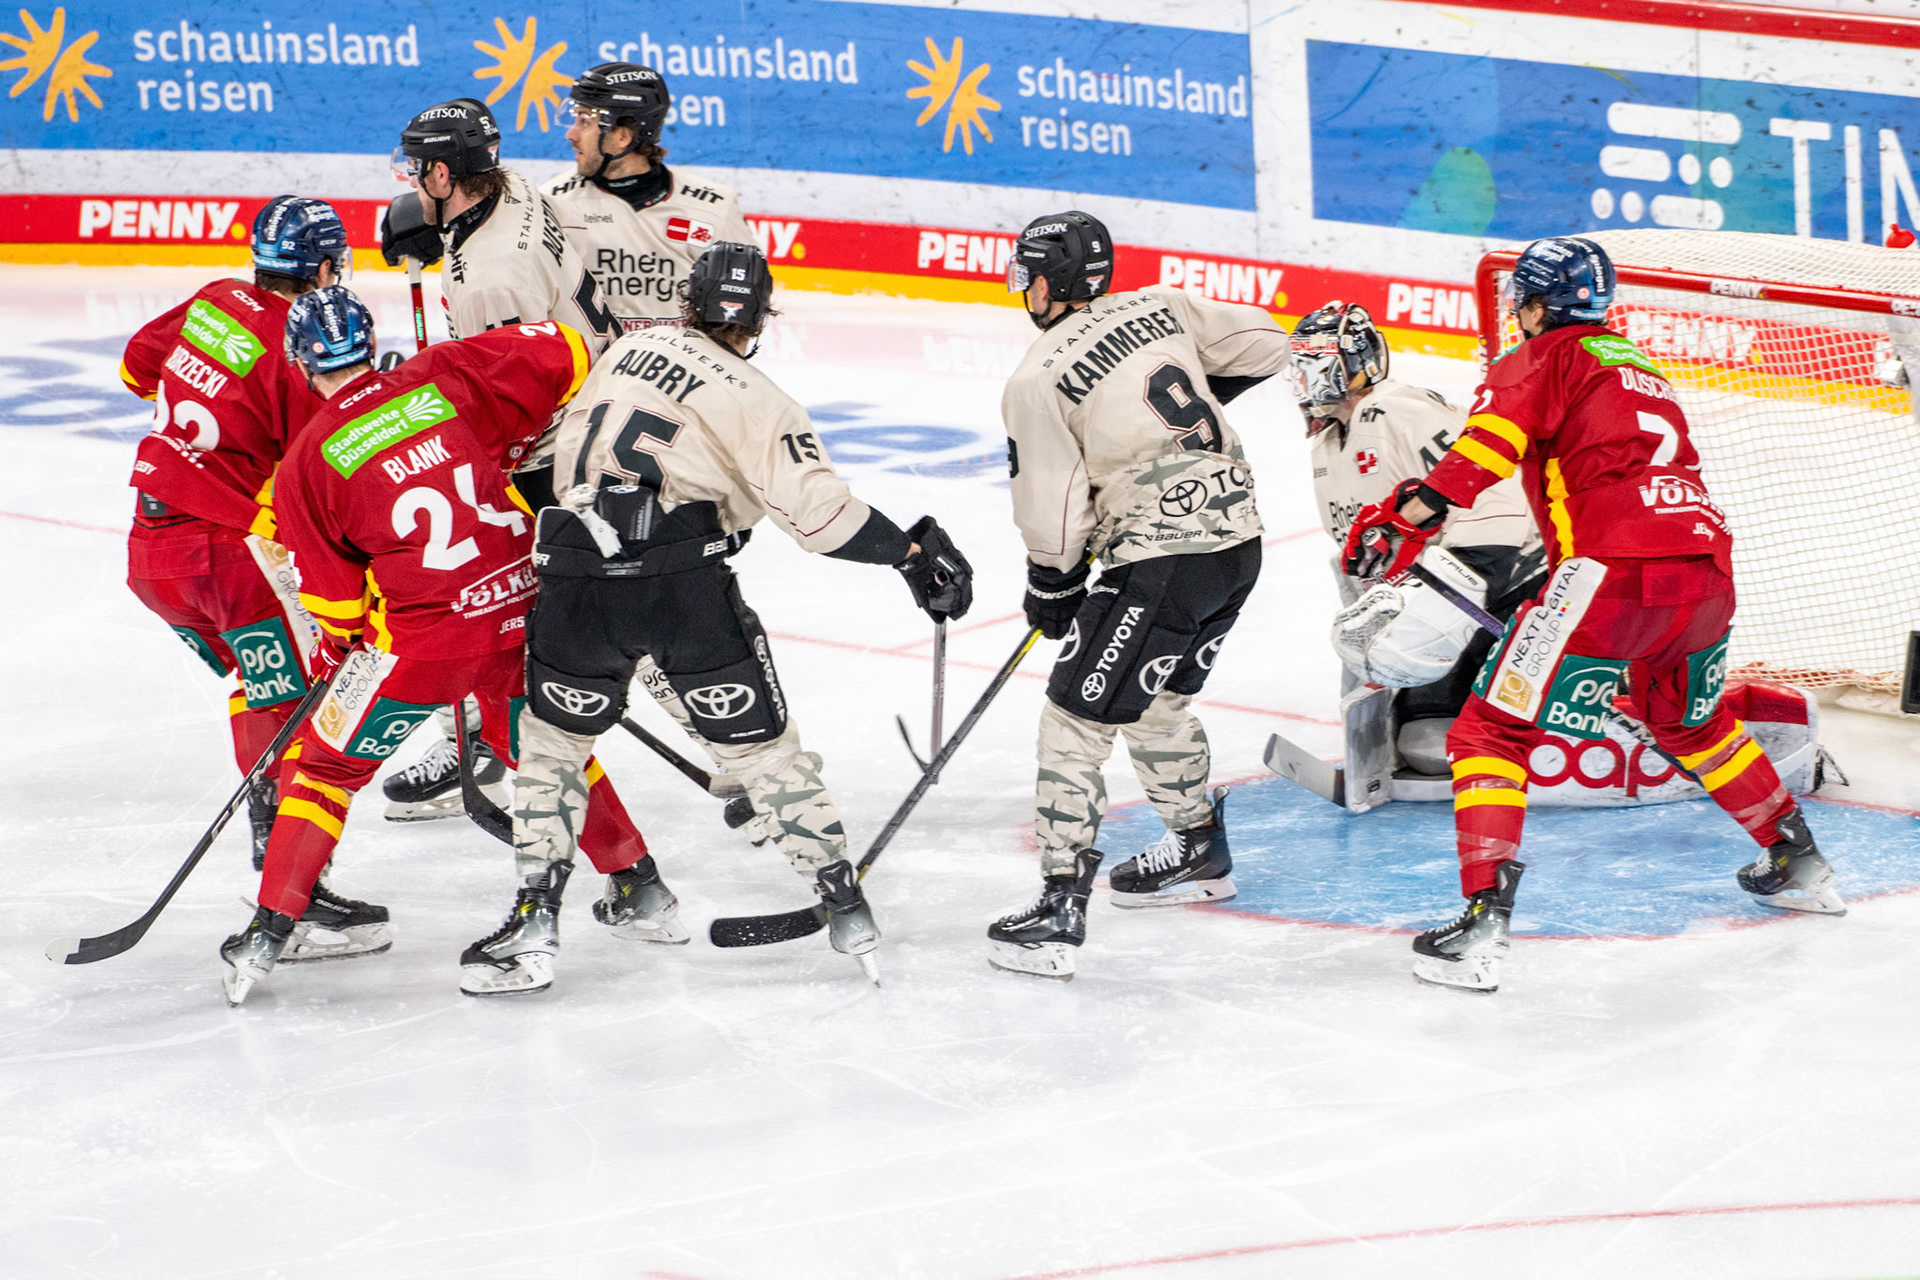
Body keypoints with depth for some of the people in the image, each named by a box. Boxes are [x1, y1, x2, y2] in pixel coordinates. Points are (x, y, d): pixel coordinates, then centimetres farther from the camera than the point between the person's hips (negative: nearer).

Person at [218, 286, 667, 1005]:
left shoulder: (306, 464, -1)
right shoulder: (444, 376, 3)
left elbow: (332, 599, 2)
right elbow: (564, 357, 3)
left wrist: (337, 650, 23)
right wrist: (511, 444, 18)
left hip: (422, 635, -4)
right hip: (519, 608, 4)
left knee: (327, 764, 12)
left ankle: (269, 932, 9)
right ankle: (642, 888, 33)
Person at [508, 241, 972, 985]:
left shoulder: (628, 349, 15)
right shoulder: (752, 400, 1)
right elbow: (817, 507, -9)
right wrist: (912, 552, -3)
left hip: (578, 575, 3)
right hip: (684, 582, -2)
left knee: (552, 736, 20)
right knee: (758, 742, 9)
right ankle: (843, 902, 8)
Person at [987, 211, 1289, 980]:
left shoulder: (1038, 381, -10)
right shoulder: (1161, 308, 8)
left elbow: (1053, 516, -9)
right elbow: (1265, 345, 18)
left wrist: (1050, 591, 7)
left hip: (1160, 562, -8)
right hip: (1239, 540, 8)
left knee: (1076, 721, -2)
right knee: (1158, 702, 28)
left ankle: (1059, 912, -6)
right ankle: (1200, 853, 43)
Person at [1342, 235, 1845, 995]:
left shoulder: (1547, 357, 5)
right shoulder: (1640, 369, 29)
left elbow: (1486, 447, -14)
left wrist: (1405, 518, -15)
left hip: (1616, 574, -8)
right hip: (1710, 573, 8)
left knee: (1492, 730, -2)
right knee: (1689, 722, 35)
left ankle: (1483, 923, -15)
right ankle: (1798, 865, 44)